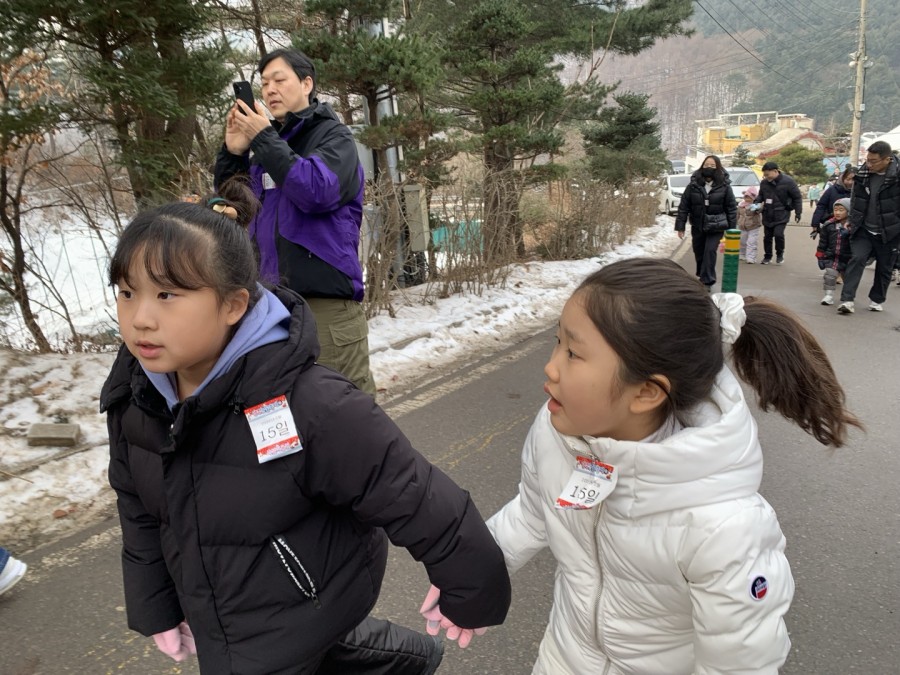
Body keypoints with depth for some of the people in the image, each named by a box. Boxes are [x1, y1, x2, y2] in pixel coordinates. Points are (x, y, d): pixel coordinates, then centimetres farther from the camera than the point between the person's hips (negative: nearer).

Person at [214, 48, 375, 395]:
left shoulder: (333, 135, 2)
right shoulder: (269, 142, 19)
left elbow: (318, 191, -18)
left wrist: (263, 138, -11)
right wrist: (234, 152, 4)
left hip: (327, 298, -6)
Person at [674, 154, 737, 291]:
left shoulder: (724, 186, -6)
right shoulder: (693, 185, -4)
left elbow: (731, 208, -2)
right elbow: (683, 206, -2)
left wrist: (731, 229, -5)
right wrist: (680, 227, -5)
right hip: (698, 226, 3)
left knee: (710, 252, -13)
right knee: (699, 253, 13)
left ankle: (707, 281, -7)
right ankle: (703, 276, 35)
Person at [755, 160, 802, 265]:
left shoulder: (788, 181, -11)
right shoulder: (764, 182, 0)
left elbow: (797, 197, -4)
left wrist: (798, 213, -6)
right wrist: (756, 203, -5)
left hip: (782, 214, -4)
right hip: (768, 214, 5)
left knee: (778, 233, -16)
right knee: (767, 236, 9)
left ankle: (780, 254, 6)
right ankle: (767, 256, 25)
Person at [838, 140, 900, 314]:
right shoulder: (863, 174, -1)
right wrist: (853, 221, 13)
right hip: (864, 230, 2)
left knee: (884, 267, 10)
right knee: (857, 259, -12)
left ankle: (877, 300, 27)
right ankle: (847, 300, -15)